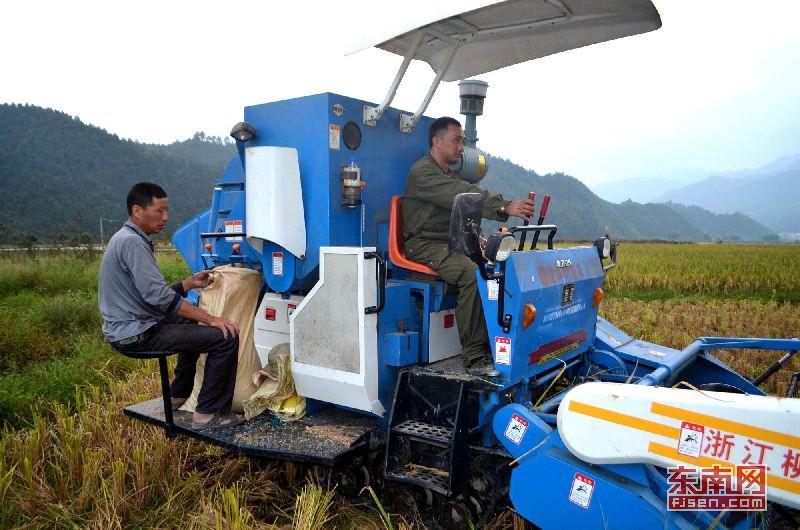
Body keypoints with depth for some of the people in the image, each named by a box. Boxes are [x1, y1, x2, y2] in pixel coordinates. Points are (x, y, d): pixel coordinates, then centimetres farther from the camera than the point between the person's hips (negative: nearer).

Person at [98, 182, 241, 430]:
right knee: (225, 337, -16)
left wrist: (189, 283, 6)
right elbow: (158, 296, -27)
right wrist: (211, 319, -26)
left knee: (192, 323, 34)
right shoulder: (133, 243, -18)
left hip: (129, 327, 11)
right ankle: (207, 414, -10)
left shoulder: (125, 239, 15)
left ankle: (179, 395, 36)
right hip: (137, 333, -11)